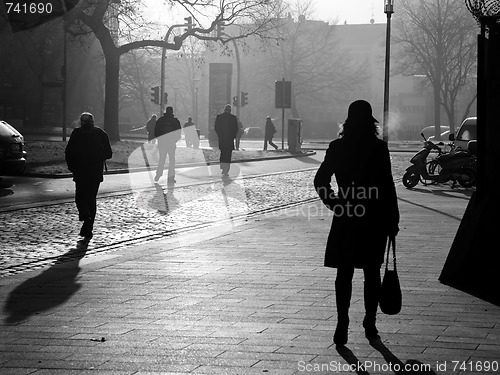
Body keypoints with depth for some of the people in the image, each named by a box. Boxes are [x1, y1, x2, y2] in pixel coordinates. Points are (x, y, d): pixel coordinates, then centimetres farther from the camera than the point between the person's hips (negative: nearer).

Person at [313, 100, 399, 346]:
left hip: (345, 219, 1)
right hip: (374, 221, -1)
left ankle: (342, 326, -4)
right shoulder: (379, 148, -7)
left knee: (344, 274, 4)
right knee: (372, 273, 12)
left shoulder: (337, 147, -2)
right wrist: (392, 221, 0)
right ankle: (370, 325, 16)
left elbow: (320, 181, 1)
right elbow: (388, 187, -6)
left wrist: (334, 203, 11)